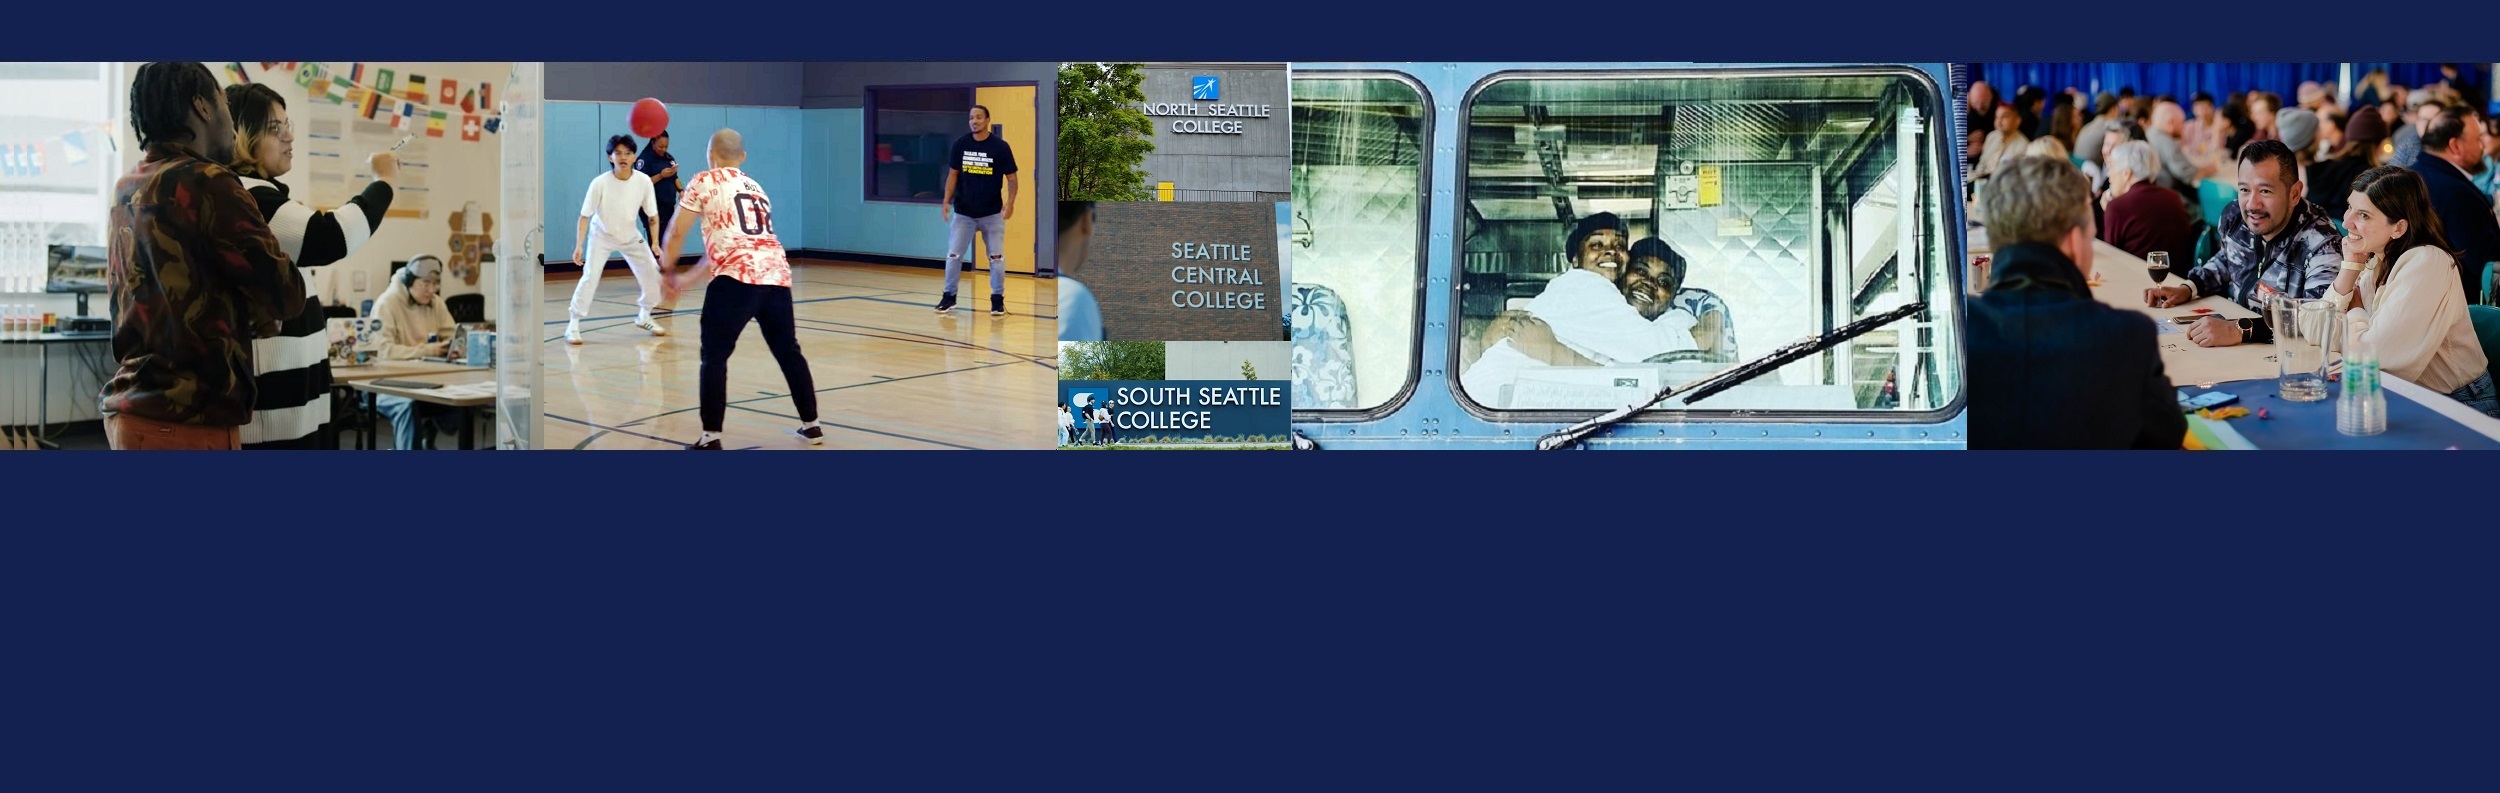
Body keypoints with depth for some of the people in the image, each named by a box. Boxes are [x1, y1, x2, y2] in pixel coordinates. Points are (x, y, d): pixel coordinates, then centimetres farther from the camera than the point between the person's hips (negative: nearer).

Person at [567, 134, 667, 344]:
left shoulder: (644, 181, -19)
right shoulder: (600, 183, -27)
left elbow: (653, 215, -9)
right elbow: (585, 216, -21)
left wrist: (655, 243, -18)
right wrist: (579, 246, -29)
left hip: (630, 236, 4)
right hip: (601, 234, -3)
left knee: (652, 272, 1)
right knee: (590, 275, -19)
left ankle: (644, 317, 25)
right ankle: (573, 325, -11)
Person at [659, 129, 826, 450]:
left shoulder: (705, 182, 7)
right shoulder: (755, 188, 27)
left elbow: (676, 234, 7)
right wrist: (685, 283, 32)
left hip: (739, 278, -6)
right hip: (776, 275, 6)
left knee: (714, 358, 3)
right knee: (789, 353, 19)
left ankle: (711, 439, -1)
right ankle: (811, 426, 28)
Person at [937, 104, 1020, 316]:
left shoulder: (1000, 146, -8)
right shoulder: (960, 144, -2)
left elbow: (1011, 178, -4)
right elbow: (953, 174, 6)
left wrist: (1010, 202, -19)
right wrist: (947, 201, -4)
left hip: (992, 213, -2)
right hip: (963, 212, 2)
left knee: (997, 257, 1)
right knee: (953, 255, 2)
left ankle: (998, 299, 13)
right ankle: (949, 296, 14)